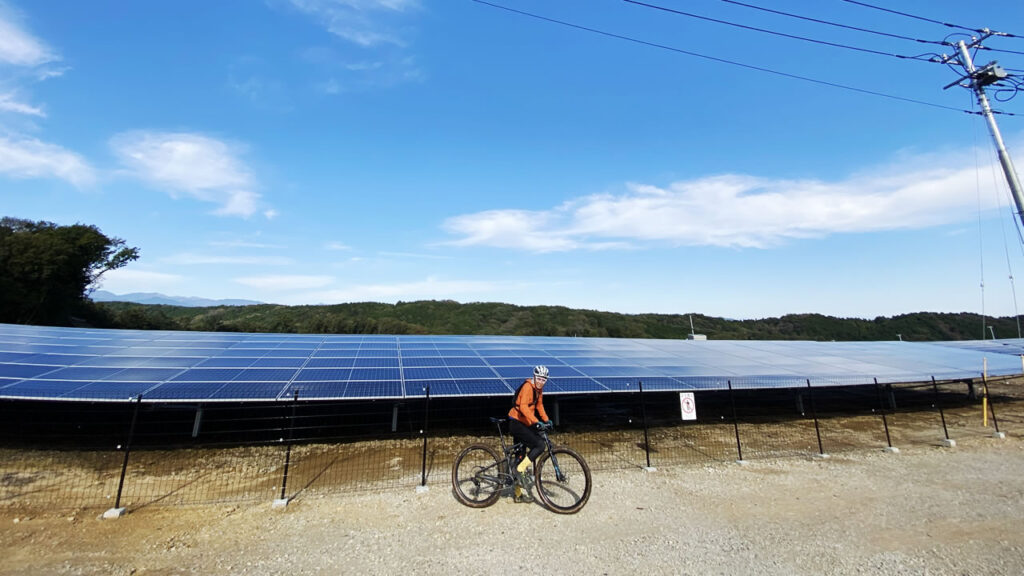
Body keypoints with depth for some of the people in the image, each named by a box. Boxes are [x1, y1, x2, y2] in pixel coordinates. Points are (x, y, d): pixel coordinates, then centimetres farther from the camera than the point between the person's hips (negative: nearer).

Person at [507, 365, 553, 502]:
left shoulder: (538, 389, 9)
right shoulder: (528, 386, -19)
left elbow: (539, 405, 21)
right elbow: (523, 407, -31)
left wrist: (546, 420, 11)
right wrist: (536, 422, -38)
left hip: (523, 424, 9)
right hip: (516, 423, -9)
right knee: (539, 445, -20)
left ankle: (518, 495, 25)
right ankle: (520, 470, -8)